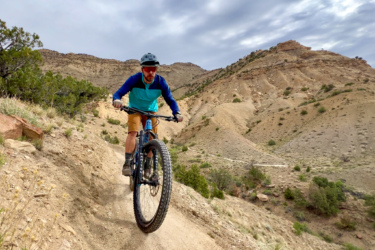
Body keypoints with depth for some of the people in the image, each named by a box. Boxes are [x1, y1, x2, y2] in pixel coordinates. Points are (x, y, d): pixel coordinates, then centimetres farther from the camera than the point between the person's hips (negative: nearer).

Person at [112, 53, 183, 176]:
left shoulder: (161, 82, -22)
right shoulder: (134, 79, -26)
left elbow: (170, 100, -18)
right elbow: (118, 93, -28)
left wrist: (177, 113, -37)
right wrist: (117, 100, -52)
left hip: (151, 111, 2)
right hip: (135, 109, -2)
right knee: (133, 132, -24)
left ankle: (147, 166, 12)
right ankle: (127, 163, -15)